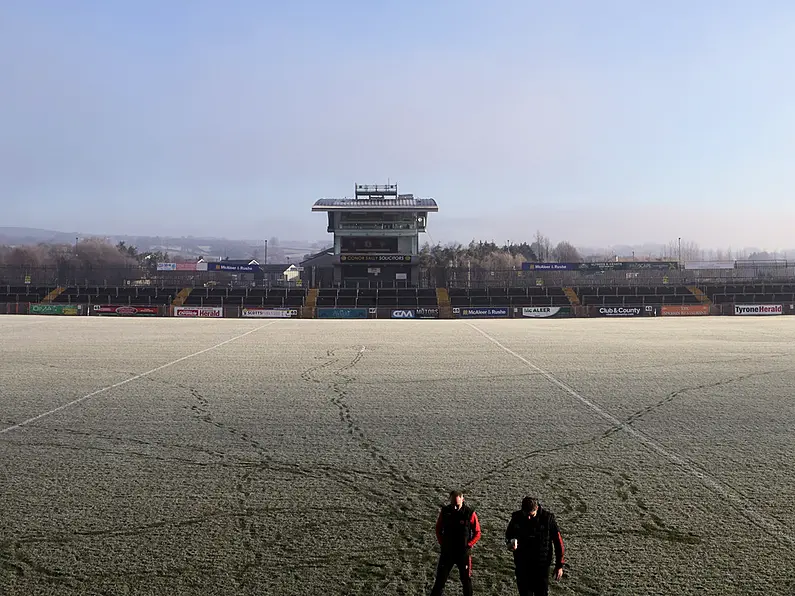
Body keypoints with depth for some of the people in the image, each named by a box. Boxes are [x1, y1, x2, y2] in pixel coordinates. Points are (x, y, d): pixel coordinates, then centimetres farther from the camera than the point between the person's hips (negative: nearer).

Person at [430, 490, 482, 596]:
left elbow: (477, 533, -3)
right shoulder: (445, 511, -7)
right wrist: (442, 544, 1)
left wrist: (468, 545, -10)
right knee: (440, 580, 2)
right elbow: (438, 529, 9)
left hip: (463, 553, -1)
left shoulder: (470, 514, -13)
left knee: (466, 580, 12)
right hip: (447, 552, 1)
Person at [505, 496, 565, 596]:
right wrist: (511, 541, -18)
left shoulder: (548, 518, -15)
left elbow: (558, 541, -6)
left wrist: (559, 565, -3)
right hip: (522, 564, 2)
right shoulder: (517, 517, -10)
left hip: (542, 565, -2)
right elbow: (508, 534, 6)